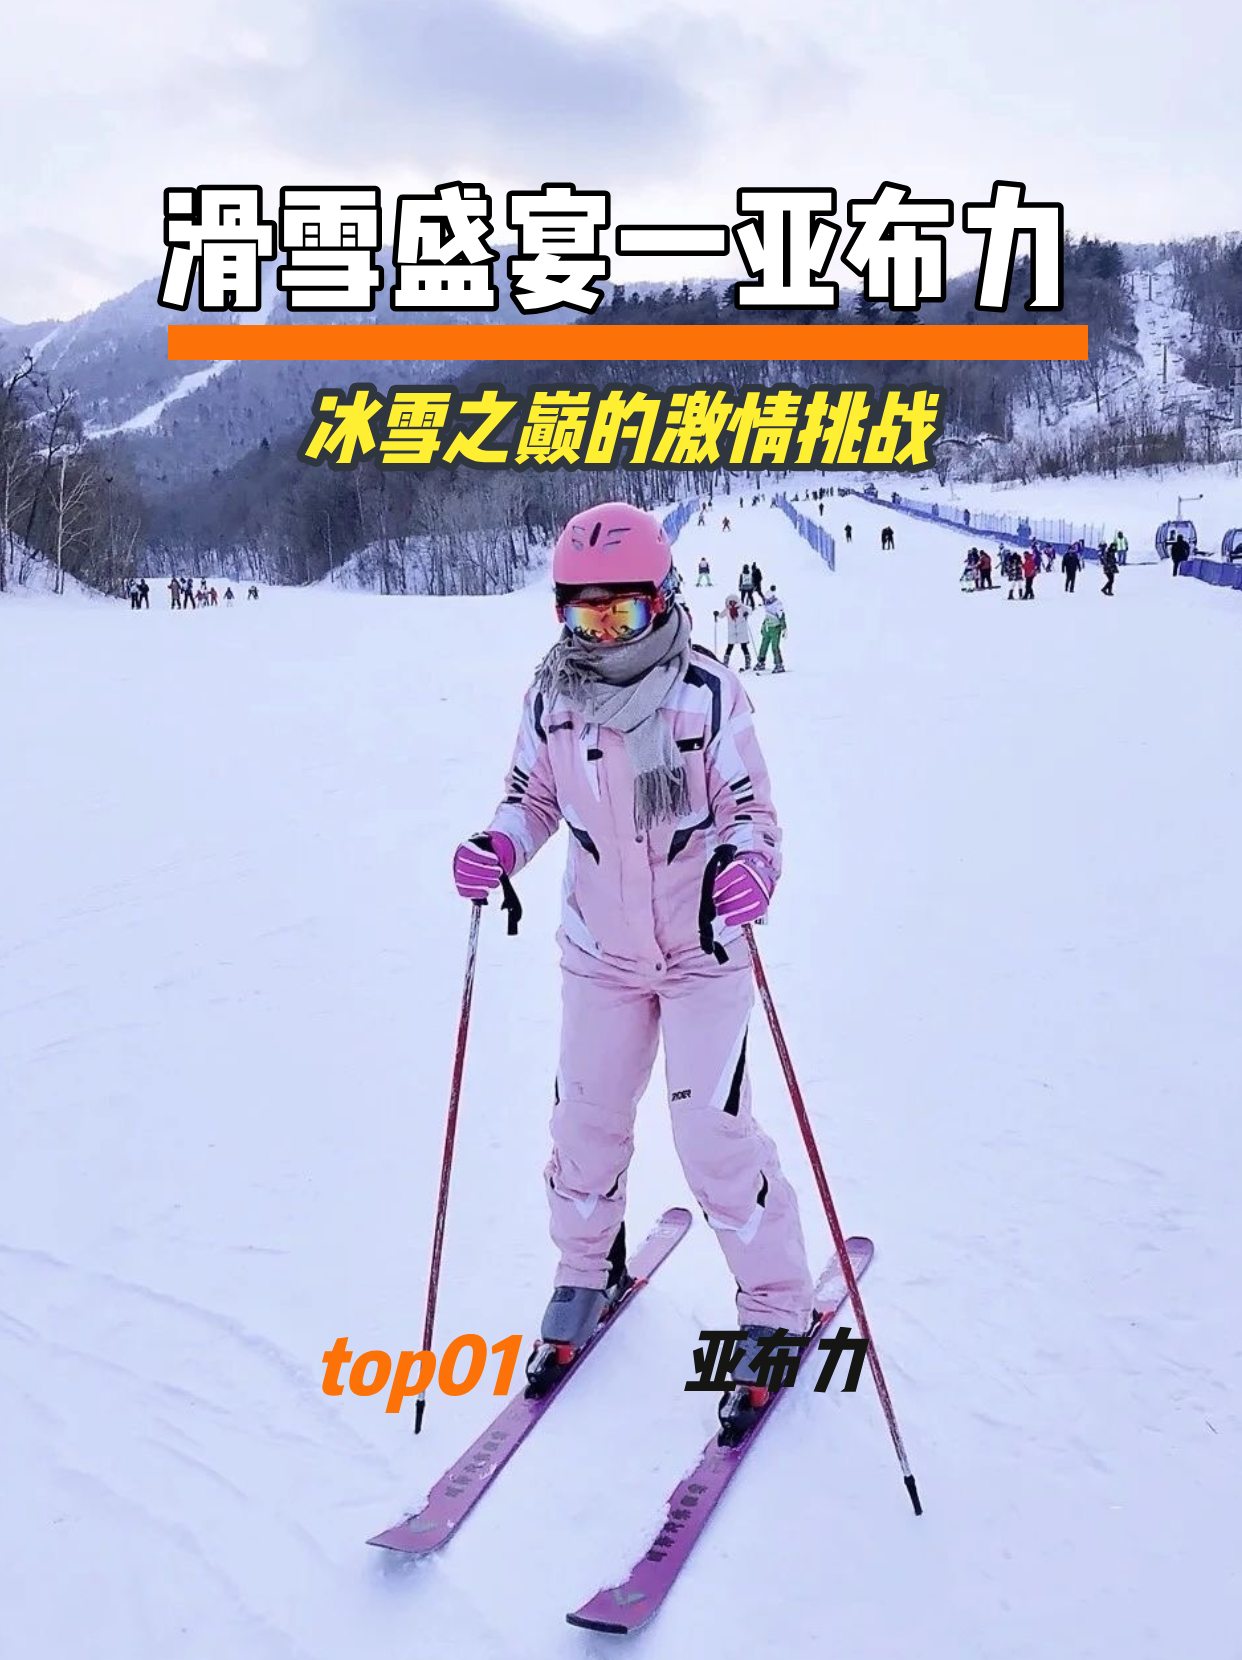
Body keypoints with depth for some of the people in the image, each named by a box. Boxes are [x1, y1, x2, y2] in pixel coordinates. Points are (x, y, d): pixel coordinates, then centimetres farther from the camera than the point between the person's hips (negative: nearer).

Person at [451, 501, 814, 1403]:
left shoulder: (705, 692, -16)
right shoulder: (553, 695, -5)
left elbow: (751, 809, -10)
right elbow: (534, 796, 8)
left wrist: (749, 867, -31)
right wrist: (498, 847, -11)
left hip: (704, 946, -4)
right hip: (600, 948, 4)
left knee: (714, 1131, -7)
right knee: (586, 1117, 13)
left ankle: (776, 1304, 16)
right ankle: (588, 1269, 40)